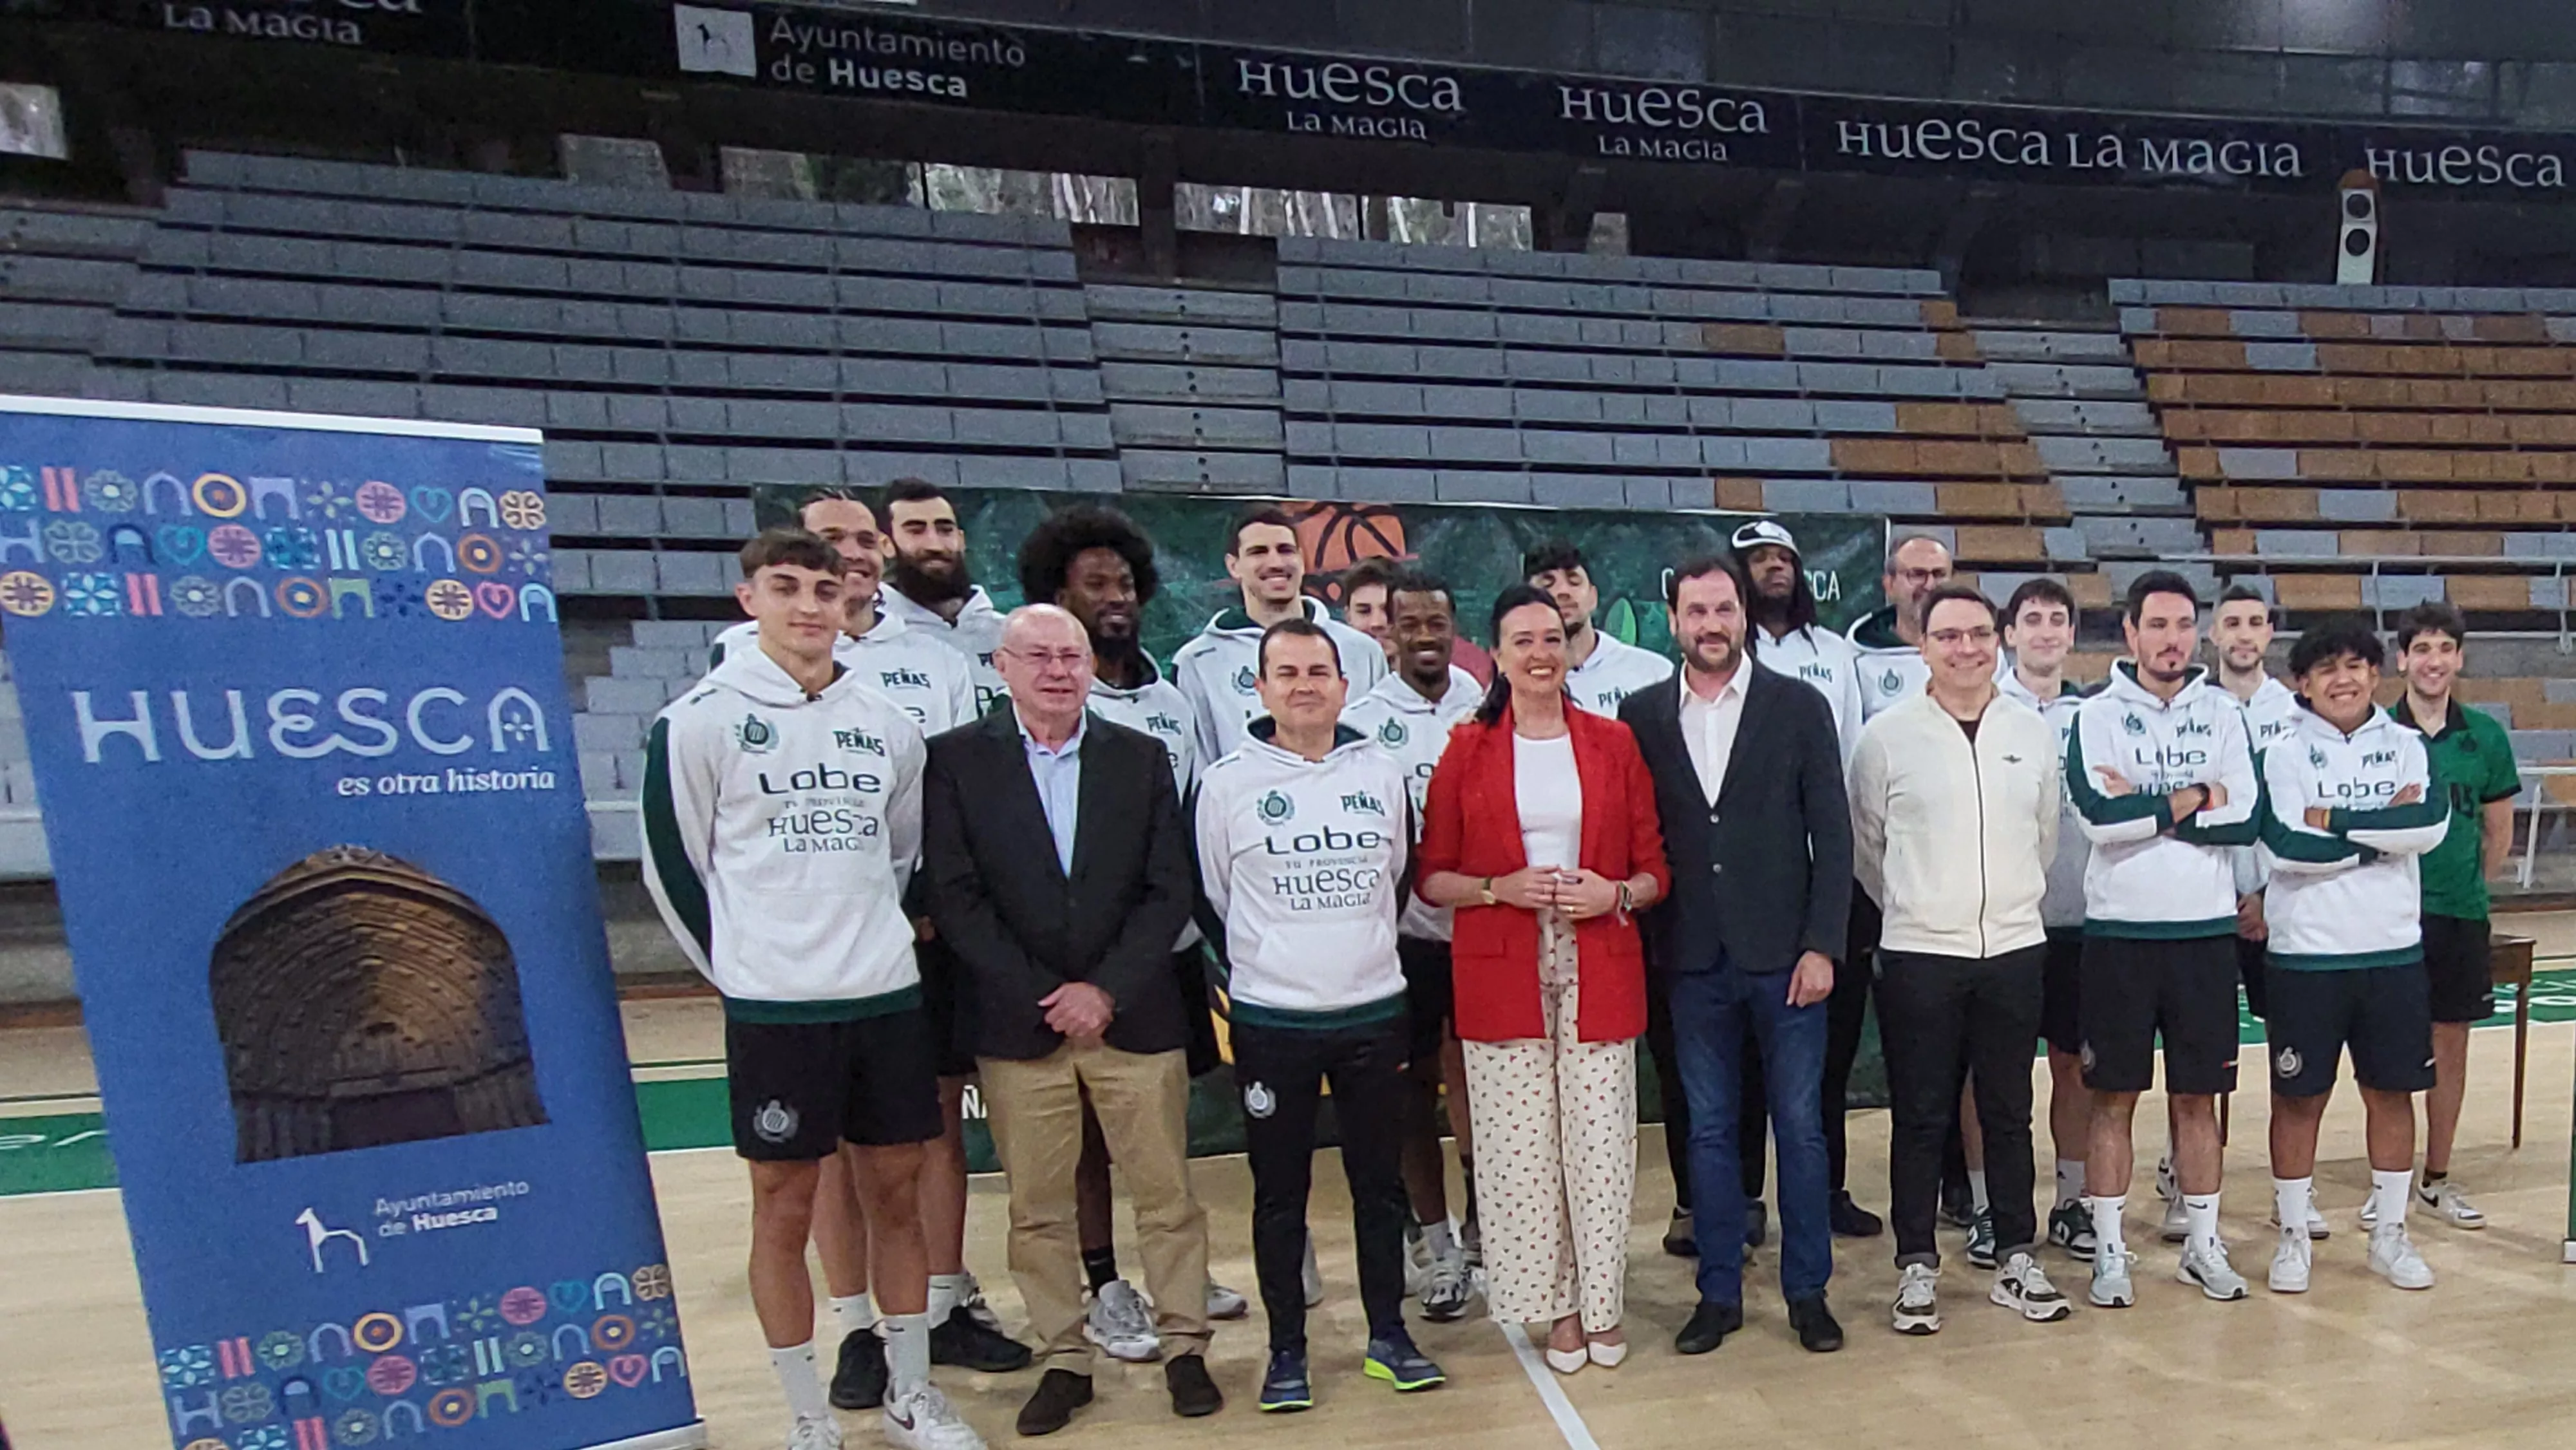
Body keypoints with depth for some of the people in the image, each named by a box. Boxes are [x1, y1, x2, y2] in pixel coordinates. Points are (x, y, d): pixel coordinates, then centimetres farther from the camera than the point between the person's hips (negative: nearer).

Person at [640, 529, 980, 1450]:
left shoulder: (886, 724, 7)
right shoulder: (700, 721, -6)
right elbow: (672, 864, -1)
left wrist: (879, 941, 10)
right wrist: (738, 967, 2)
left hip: (889, 997, 4)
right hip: (773, 1008, -4)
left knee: (896, 1193, 12)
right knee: (784, 1210, 6)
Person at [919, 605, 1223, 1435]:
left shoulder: (1142, 757, 5)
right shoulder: (956, 759, 0)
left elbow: (1171, 890, 1)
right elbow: (954, 897, -5)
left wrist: (1106, 989, -10)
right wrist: (1044, 997, -11)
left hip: (1134, 1016, 1)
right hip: (1017, 1024, -1)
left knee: (1167, 1195, 8)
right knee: (1038, 1208, 9)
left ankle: (1185, 1347, 25)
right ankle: (1063, 1359, 25)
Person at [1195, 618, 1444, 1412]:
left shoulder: (1383, 773, 3)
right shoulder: (1227, 782, -4)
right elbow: (1211, 899, 5)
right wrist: (1258, 968, 8)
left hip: (1374, 1014, 2)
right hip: (1271, 1022, -2)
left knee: (1380, 1182, 12)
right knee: (1280, 1193, 9)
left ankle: (1388, 1336, 28)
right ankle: (1287, 1351, 23)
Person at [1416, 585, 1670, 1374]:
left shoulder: (1613, 743, 6)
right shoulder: (1466, 751, 2)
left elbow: (1654, 869, 9)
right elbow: (1432, 877, 3)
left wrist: (1616, 894, -11)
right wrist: (1499, 887, -13)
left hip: (1599, 973, 1)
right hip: (1502, 977, -1)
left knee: (1601, 1141, 3)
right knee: (1521, 1145, 3)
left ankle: (1603, 1301, 23)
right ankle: (1557, 1305, 22)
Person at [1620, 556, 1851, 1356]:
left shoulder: (1799, 706, 0)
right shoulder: (1641, 715, 3)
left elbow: (1833, 834, -2)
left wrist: (1821, 946, -7)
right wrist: (1649, 945, -2)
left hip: (1785, 954, -1)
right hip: (1694, 959, 1)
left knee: (1800, 1126, 8)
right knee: (1709, 1130, 11)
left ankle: (1807, 1290, 24)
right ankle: (1719, 1291, 24)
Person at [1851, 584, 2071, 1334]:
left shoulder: (2036, 733, 4)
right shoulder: (1887, 735, -5)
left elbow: (2047, 836, 16)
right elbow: (1865, 845, 5)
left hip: (2014, 948, 3)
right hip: (1918, 954, -2)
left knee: (2008, 1113, 12)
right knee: (1921, 1117, 5)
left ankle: (2016, 1258, 26)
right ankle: (1917, 1265, 17)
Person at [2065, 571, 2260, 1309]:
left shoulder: (2222, 714, 7)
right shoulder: (2097, 716, -2)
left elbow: (2244, 818, -6)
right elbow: (2099, 817, -17)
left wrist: (2143, 804, -12)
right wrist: (2194, 797, -8)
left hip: (2205, 930, 2)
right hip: (2119, 930, -2)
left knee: (2199, 1097, 12)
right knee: (2114, 1097, 4)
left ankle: (2203, 1245, 26)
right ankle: (2109, 1251, 15)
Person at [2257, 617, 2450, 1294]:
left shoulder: (2406, 745, 5)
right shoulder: (2284, 752, -3)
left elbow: (2433, 823, -13)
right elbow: (2285, 848, -16)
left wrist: (2333, 821, -16)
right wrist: (2384, 831, -11)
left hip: (2395, 951, 3)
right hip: (2306, 954, -3)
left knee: (2392, 1091, 11)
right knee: (2300, 1096, 5)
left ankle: (2389, 1232, 26)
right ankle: (2293, 1235, 17)